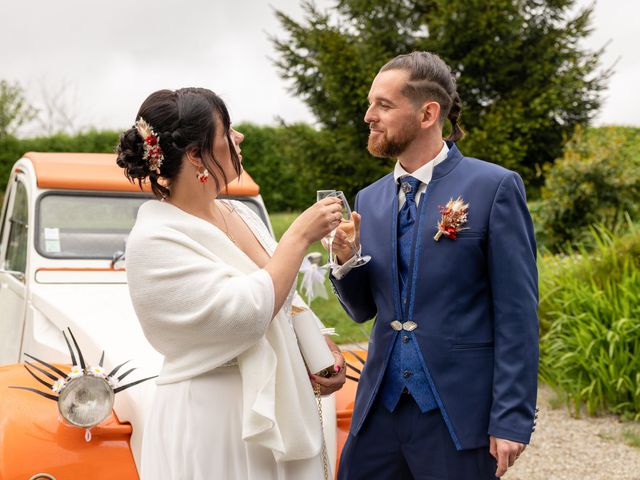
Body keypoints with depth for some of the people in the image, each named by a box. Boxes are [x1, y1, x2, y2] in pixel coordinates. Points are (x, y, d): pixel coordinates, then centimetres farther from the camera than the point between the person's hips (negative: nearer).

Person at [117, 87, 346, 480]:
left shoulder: (242, 214, 6)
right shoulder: (154, 241, -17)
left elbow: (287, 300, 16)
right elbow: (245, 314, -24)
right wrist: (300, 235, -17)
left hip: (279, 414, 7)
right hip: (211, 431, -7)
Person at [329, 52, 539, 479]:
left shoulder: (495, 187, -8)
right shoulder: (369, 199, 9)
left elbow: (517, 313, -9)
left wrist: (512, 420, -13)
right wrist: (345, 260, -5)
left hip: (459, 411, -5)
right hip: (381, 405, 5)